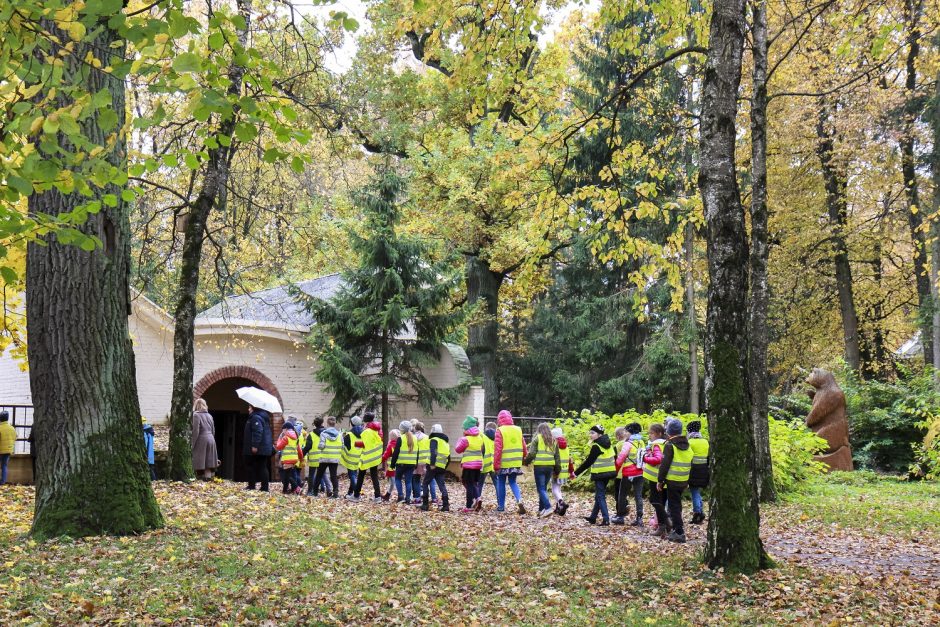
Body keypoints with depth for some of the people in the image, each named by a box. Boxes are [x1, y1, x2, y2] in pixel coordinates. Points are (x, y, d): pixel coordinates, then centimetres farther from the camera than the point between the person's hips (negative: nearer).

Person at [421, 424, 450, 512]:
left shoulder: (434, 440, -2)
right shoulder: (446, 442, 23)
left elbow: (433, 452, -18)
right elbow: (448, 457, 25)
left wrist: (432, 464, -24)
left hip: (434, 466, -6)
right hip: (442, 468, 6)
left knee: (426, 483, 6)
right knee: (442, 485, 5)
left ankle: (425, 504, 3)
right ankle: (446, 505, -7)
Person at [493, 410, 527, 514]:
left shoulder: (500, 430, -9)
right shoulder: (518, 430, 6)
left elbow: (497, 448, -12)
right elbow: (523, 447, 9)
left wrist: (495, 464, -8)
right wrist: (524, 458, 21)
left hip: (504, 462, -4)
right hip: (516, 462, 4)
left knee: (501, 483, 10)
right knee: (513, 482, 13)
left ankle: (501, 506, 15)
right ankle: (519, 500, -10)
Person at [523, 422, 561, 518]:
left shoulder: (537, 438, 0)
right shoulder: (553, 440, 16)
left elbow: (531, 453, -5)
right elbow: (557, 456, 17)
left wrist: (526, 461, 12)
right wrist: (557, 470, 22)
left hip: (539, 466, -5)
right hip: (550, 466, 5)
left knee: (541, 489, -4)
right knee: (544, 488, 15)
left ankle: (548, 508, -18)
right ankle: (541, 509, 16)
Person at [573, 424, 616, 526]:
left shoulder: (596, 446, -16)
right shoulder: (607, 444, 8)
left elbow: (588, 462, -15)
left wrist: (576, 472, -9)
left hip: (600, 474, -8)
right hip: (608, 472, 8)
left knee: (600, 496, -4)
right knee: (599, 495, 17)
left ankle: (606, 519, -10)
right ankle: (593, 517, 26)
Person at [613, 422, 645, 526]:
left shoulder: (628, 444, -13)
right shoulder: (641, 443, 8)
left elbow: (621, 458, -12)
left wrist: (616, 470, -1)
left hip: (628, 473, -6)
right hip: (640, 473, 6)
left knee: (622, 494, 8)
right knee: (638, 495, 7)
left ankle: (620, 517, 14)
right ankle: (639, 518, 2)